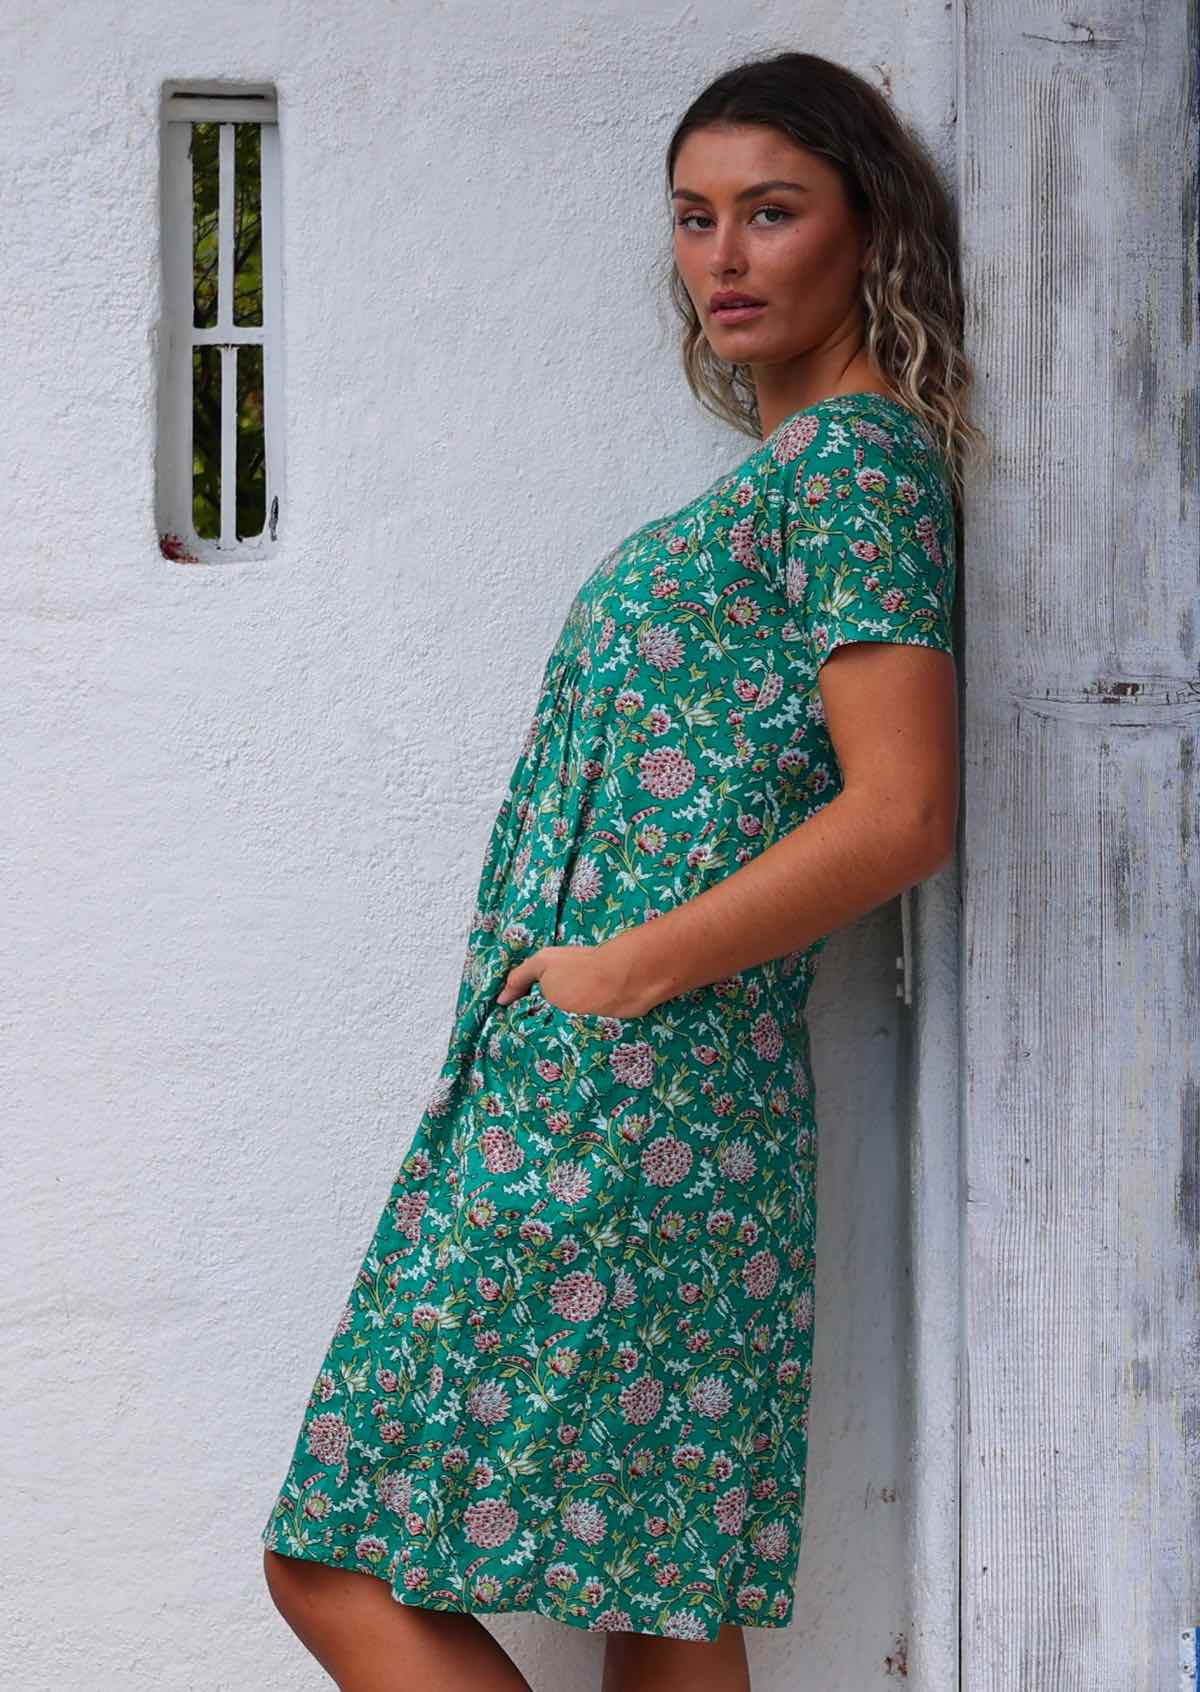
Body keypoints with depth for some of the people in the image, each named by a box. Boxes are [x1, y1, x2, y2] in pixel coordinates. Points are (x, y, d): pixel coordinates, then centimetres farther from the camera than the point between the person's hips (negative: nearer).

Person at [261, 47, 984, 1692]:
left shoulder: (859, 461, -9)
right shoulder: (799, 462, 19)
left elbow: (901, 815, -19)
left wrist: (627, 970, -14)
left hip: (617, 1099, -9)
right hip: (627, 1096, 9)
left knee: (339, 1560, -2)